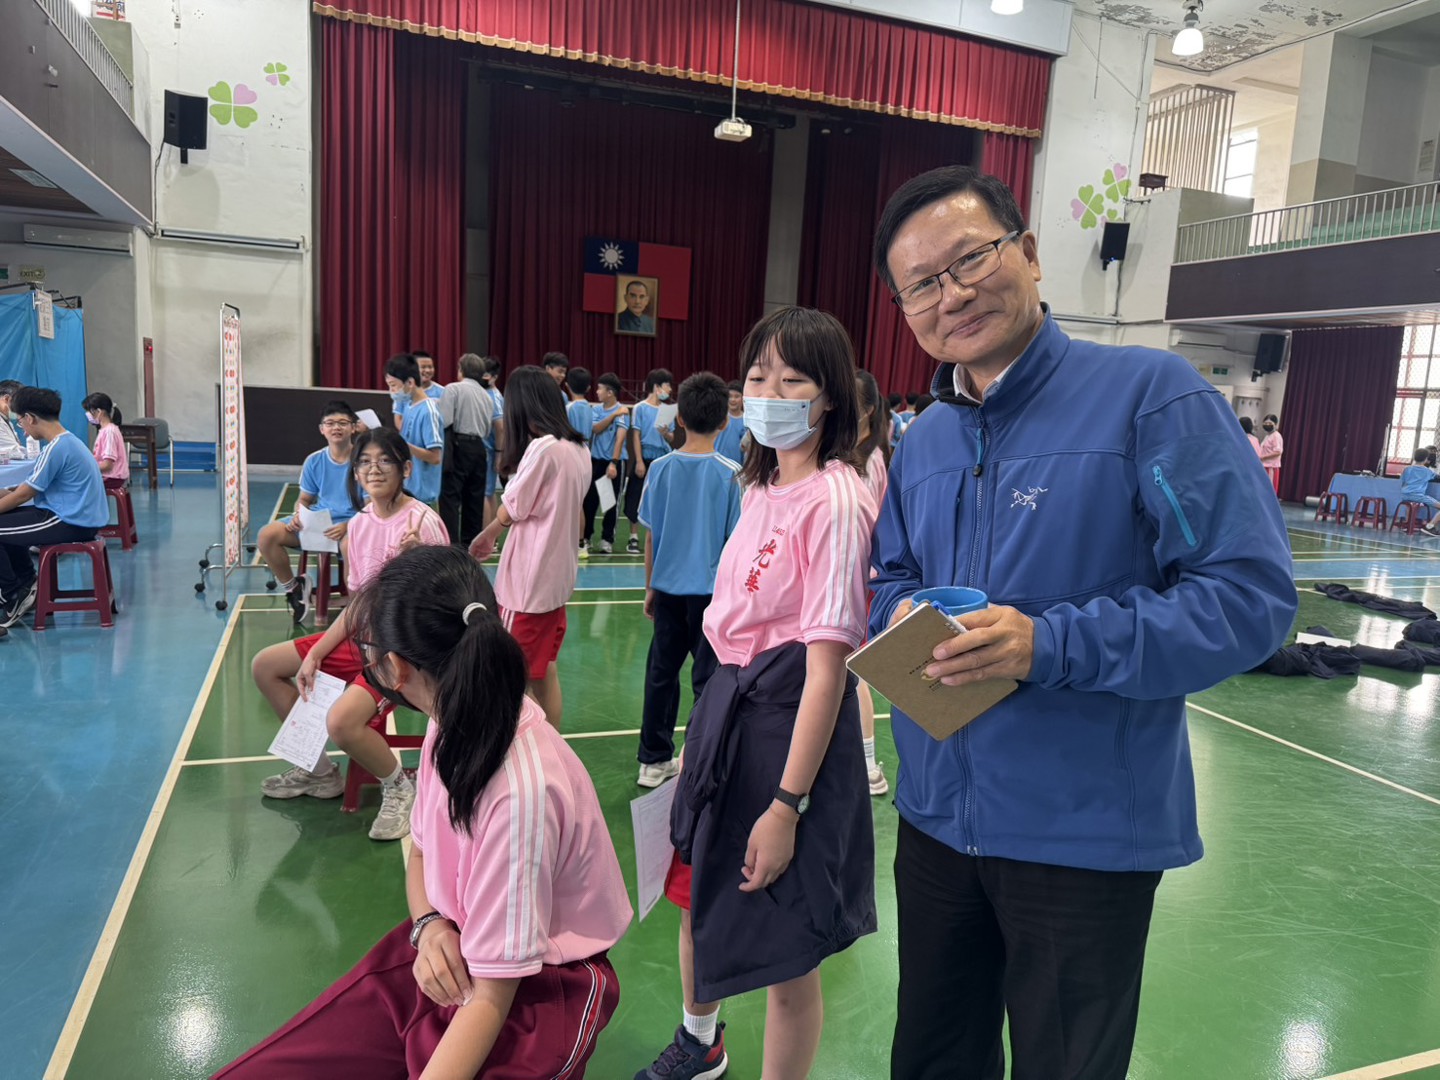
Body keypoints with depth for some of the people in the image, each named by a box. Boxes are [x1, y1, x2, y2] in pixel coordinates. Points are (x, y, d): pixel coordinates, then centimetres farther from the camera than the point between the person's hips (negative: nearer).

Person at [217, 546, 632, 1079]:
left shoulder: (518, 789, -32)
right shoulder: (456, 716, -7)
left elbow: (491, 996, -23)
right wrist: (429, 926, -10)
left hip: (529, 988, -6)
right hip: (446, 954, 6)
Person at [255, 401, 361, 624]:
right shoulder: (314, 461, 5)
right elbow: (305, 500, 15)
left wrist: (348, 526, -27)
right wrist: (300, 515, -9)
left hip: (352, 523, -5)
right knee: (267, 536, -14)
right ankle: (292, 587, 9)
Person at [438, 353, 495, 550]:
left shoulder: (453, 389, -4)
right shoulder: (486, 395, 14)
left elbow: (444, 421, -13)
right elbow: (488, 429, 13)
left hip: (458, 446, -6)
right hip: (479, 446, 6)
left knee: (450, 496, -5)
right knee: (475, 498, 10)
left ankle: (451, 544, -12)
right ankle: (470, 544, 15)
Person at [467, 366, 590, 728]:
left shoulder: (542, 447, -19)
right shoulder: (578, 449, 6)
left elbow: (511, 511, -12)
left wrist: (485, 536, 9)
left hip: (529, 579, -8)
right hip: (558, 575, 8)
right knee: (544, 671, 18)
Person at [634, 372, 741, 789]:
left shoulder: (661, 468, -2)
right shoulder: (730, 474, -10)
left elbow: (650, 536, 4)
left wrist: (650, 588, 14)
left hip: (669, 587, 3)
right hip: (713, 590, -3)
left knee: (661, 672, 15)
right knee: (708, 679, 7)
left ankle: (654, 760, 26)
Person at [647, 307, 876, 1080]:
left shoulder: (834, 502, -19)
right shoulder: (759, 489, 6)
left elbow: (828, 664, -21)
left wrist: (787, 804, -20)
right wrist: (700, 733, 17)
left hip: (792, 718, -9)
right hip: (727, 700, 9)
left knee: (785, 952, 7)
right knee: (700, 892, 26)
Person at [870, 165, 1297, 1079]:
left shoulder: (1153, 395, -14)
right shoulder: (921, 441, 7)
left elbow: (1251, 593, -18)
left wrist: (1050, 645, -28)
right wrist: (903, 614, -8)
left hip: (1087, 835, -5)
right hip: (937, 818, 6)